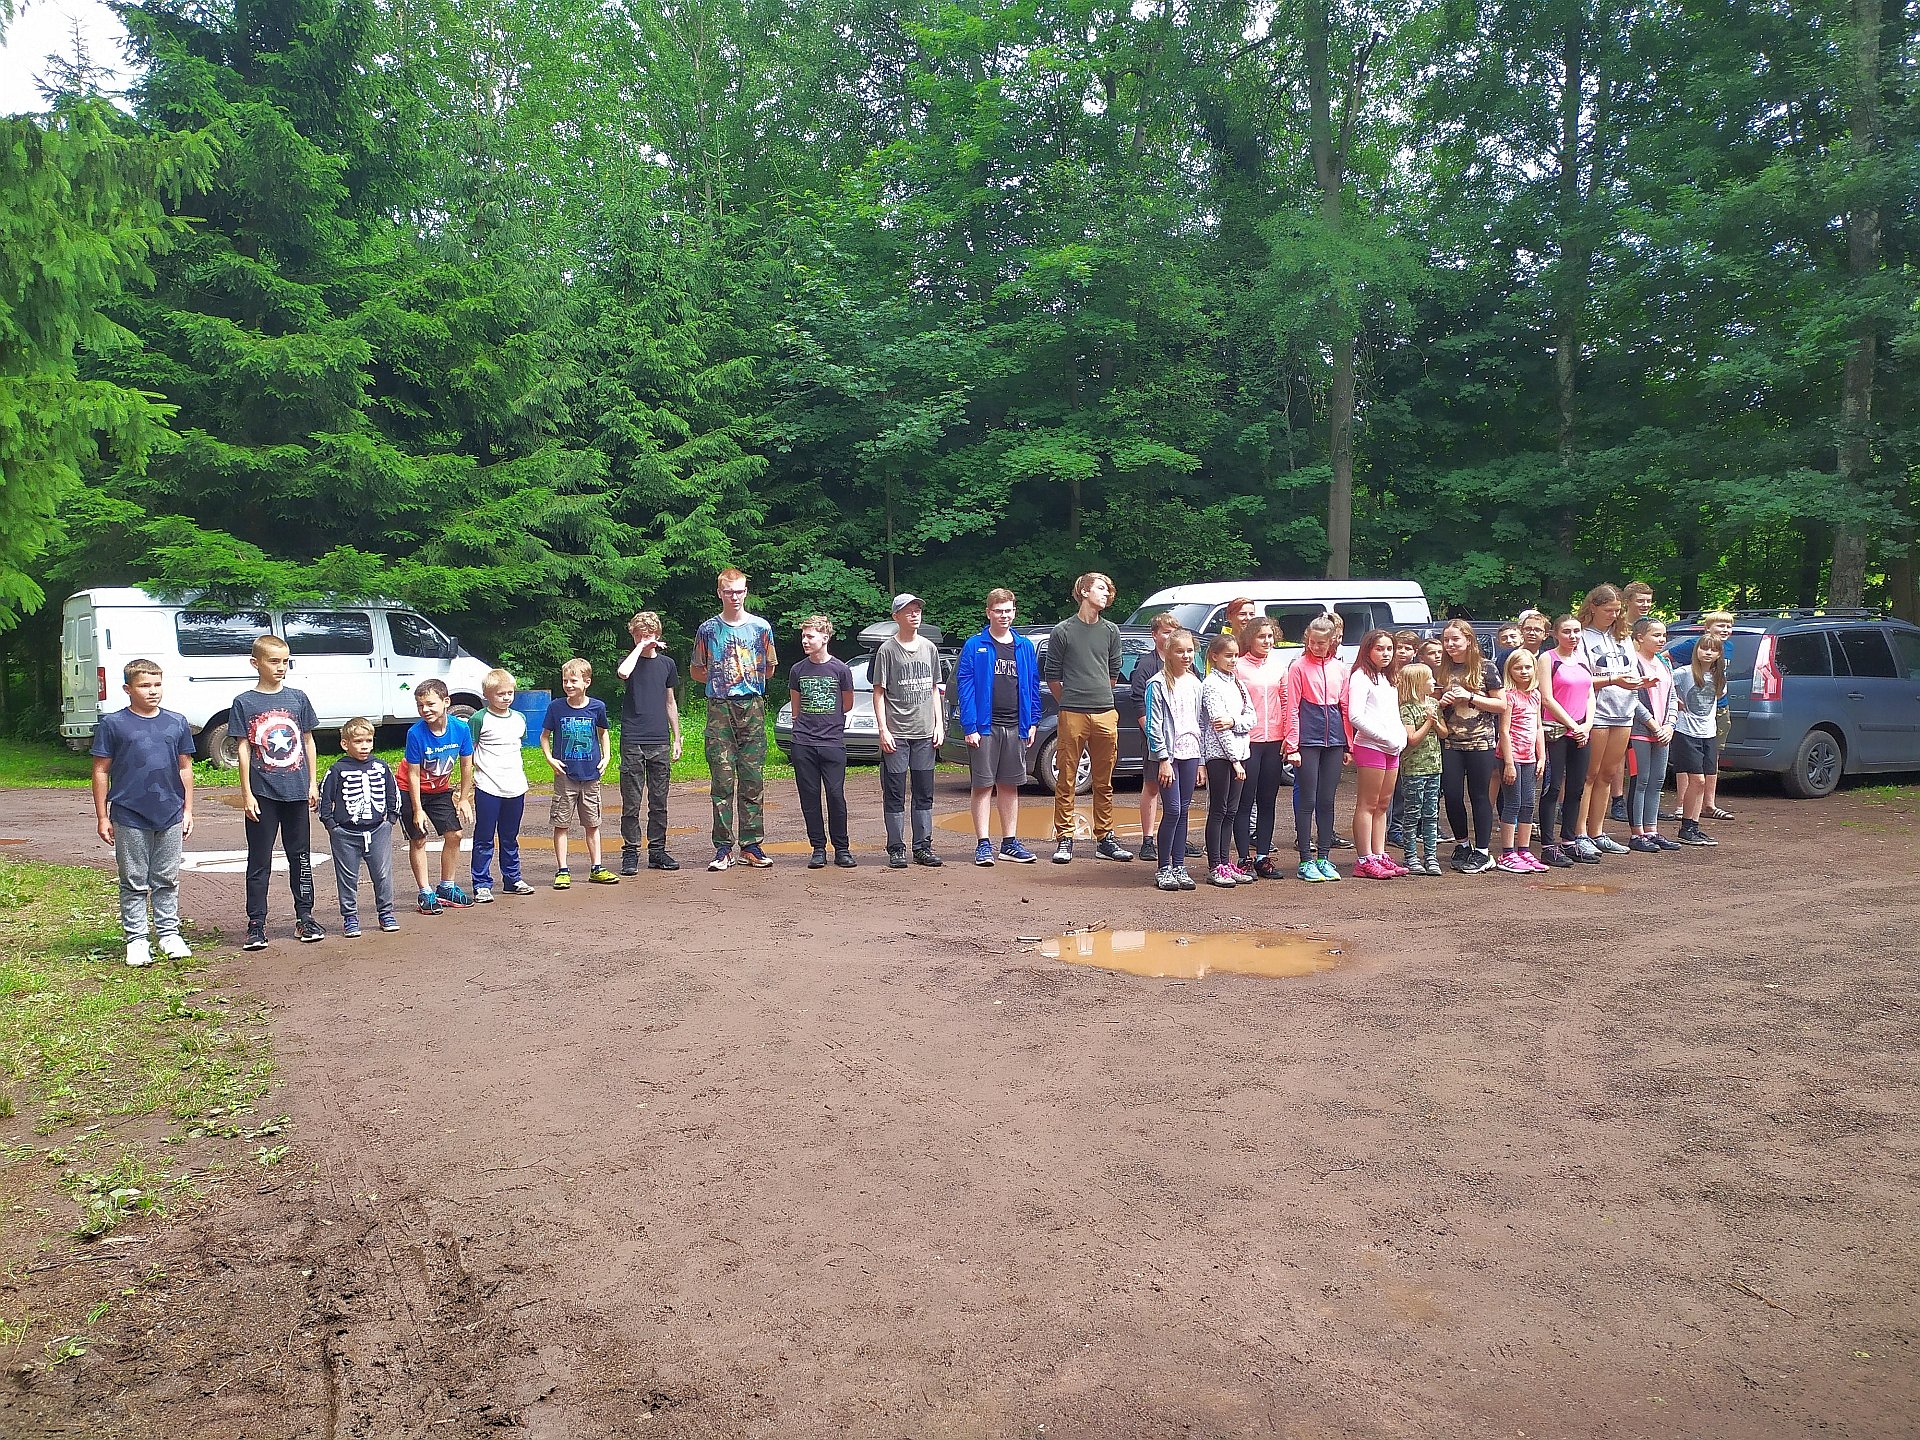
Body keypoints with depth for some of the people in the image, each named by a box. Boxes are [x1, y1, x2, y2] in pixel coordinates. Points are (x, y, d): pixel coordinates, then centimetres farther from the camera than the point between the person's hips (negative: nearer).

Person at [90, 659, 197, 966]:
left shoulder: (177, 723, 6)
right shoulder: (113, 724, -3)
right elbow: (101, 771, 0)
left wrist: (188, 810, 9)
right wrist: (102, 816, -1)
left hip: (170, 816, 2)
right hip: (129, 817, -2)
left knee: (167, 880, 11)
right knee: (134, 883, 6)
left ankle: (169, 933, 21)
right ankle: (136, 938, 14)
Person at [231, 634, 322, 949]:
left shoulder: (298, 698, 5)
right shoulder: (244, 702, -2)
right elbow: (244, 749, -3)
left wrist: (313, 783, 7)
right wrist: (246, 793, -6)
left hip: (296, 792, 3)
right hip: (263, 794, -2)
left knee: (301, 857, 10)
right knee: (259, 861, 5)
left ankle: (304, 917, 19)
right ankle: (256, 923, 12)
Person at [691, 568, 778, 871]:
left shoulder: (761, 627, 9)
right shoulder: (708, 629, 9)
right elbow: (695, 671, 16)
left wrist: (747, 678, 5)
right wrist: (721, 681, 5)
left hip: (752, 706, 1)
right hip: (719, 709, 0)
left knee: (753, 780, 1)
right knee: (722, 780, -2)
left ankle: (751, 846, 7)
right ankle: (722, 848, 2)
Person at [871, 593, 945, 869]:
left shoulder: (930, 648, 12)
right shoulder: (887, 650, -1)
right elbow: (879, 692, -2)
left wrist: (938, 725, 9)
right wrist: (883, 729, -10)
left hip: (924, 733, 4)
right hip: (896, 734, -4)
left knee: (924, 794, 7)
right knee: (895, 794, -1)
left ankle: (923, 847, 14)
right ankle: (896, 849, 4)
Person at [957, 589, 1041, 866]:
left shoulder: (1025, 647, 10)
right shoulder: (975, 646, -2)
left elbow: (1033, 686, 13)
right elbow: (965, 686, -6)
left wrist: (1032, 722, 5)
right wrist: (969, 726, -13)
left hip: (1016, 727, 4)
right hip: (985, 726, -4)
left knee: (1010, 786, 10)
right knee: (983, 786, 0)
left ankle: (1010, 843, 17)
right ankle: (983, 844, 5)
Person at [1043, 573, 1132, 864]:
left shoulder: (1110, 631, 13)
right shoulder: (1063, 631, 2)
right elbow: (1051, 676, 7)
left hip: (1105, 715, 3)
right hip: (1072, 716, -3)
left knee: (1104, 783, 7)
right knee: (1065, 780, -1)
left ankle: (1105, 839, 15)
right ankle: (1064, 839, 6)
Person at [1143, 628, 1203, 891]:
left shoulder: (1194, 683, 12)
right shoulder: (1158, 684, -6)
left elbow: (1199, 722, 16)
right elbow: (1153, 726, -9)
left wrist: (1201, 760, 12)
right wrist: (1163, 759, -13)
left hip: (1190, 753, 5)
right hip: (1167, 753, -5)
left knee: (1183, 811, 7)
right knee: (1172, 811, -8)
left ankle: (1179, 867, 13)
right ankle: (1163, 869, 1)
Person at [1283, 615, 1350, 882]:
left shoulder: (1340, 667, 9)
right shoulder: (1299, 667, -2)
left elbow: (1345, 707, 12)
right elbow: (1291, 709, -4)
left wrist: (1348, 744, 9)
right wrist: (1292, 745, -9)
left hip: (1334, 740, 4)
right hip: (1308, 739, -4)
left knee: (1327, 801, 8)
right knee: (1307, 801, -1)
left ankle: (1324, 858, 16)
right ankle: (1305, 861, 5)